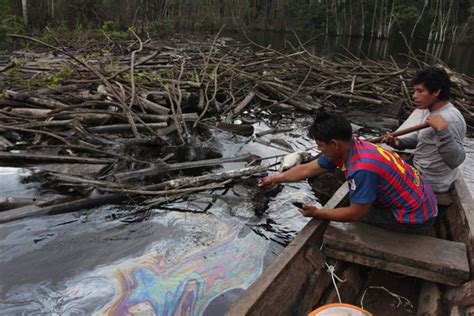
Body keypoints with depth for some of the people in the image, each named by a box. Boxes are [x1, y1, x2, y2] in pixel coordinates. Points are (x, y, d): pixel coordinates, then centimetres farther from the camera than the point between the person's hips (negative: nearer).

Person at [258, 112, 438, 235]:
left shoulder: (361, 168, -32)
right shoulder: (348, 148, -5)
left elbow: (355, 214, -21)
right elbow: (307, 170, 6)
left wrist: (316, 213, -10)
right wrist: (276, 179, 13)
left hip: (415, 217, -8)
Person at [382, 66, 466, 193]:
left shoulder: (450, 119, -28)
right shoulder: (432, 110, 3)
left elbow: (456, 160, -34)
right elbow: (421, 136, 15)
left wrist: (442, 130, -44)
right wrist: (398, 142, -3)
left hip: (430, 182, -9)